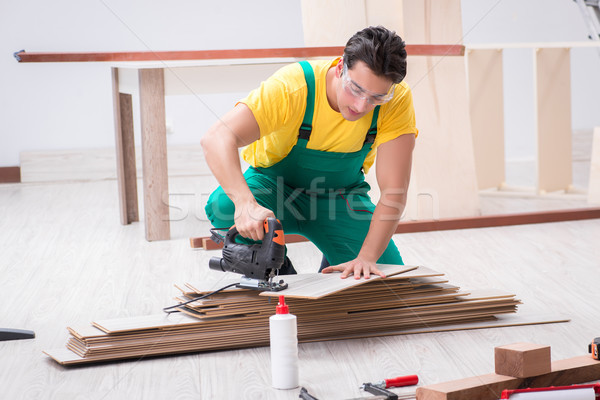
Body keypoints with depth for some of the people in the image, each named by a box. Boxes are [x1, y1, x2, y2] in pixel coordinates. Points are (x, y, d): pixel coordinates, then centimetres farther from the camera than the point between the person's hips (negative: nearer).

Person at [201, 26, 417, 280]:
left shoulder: (397, 99, -25)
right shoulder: (294, 86, -32)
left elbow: (393, 192, -25)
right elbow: (217, 139, -42)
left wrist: (366, 258, -37)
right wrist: (245, 203, -58)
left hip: (340, 196, 2)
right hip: (274, 183, -1)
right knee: (224, 206, -34)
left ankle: (334, 269, 18)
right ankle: (279, 273, -4)